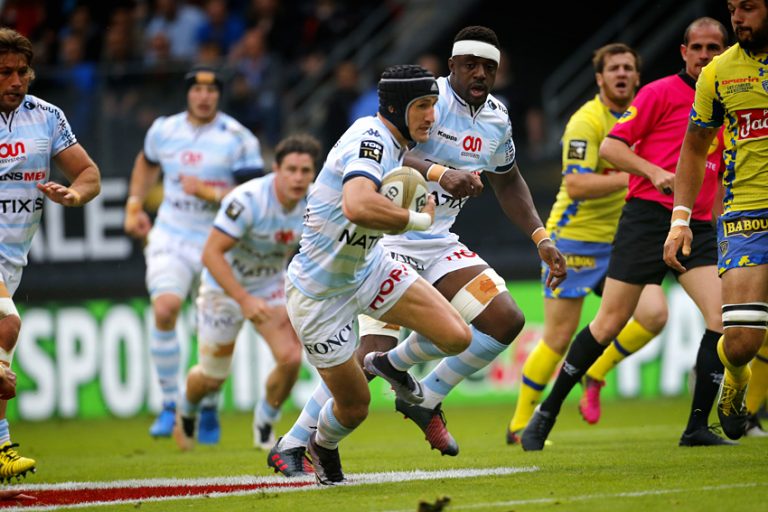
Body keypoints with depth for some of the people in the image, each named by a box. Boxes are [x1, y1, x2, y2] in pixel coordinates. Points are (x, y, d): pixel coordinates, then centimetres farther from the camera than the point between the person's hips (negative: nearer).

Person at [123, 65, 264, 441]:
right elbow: (147, 163, 27)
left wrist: (210, 192, -22)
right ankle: (170, 404, -11)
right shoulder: (163, 130, 4)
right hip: (170, 239, 2)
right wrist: (134, 206, 20)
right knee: (164, 308, -22)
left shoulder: (237, 139, -9)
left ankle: (208, 410, 27)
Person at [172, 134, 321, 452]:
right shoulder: (247, 200, -32)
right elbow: (211, 253, -31)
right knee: (213, 377, 6)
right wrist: (244, 300, -36)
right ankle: (186, 409, 43)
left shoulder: (312, 204, -14)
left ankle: (265, 421, 12)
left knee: (290, 359, -17)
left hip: (272, 288, 4)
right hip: (225, 288, -4)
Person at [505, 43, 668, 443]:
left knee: (654, 313, -13)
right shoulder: (586, 121, -16)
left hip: (621, 240, 6)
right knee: (559, 338, -3)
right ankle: (520, 424, 14)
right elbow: (576, 185, -26)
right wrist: (632, 178, -30)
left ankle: (594, 376, 10)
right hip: (574, 238, -6)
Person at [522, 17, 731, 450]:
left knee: (724, 318, -14)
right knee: (611, 322, -3)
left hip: (697, 225, 5)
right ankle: (547, 413, 11)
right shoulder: (661, 93, -1)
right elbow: (611, 146, -5)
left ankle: (698, 427, -6)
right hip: (648, 216, -5)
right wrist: (655, 172, -18)